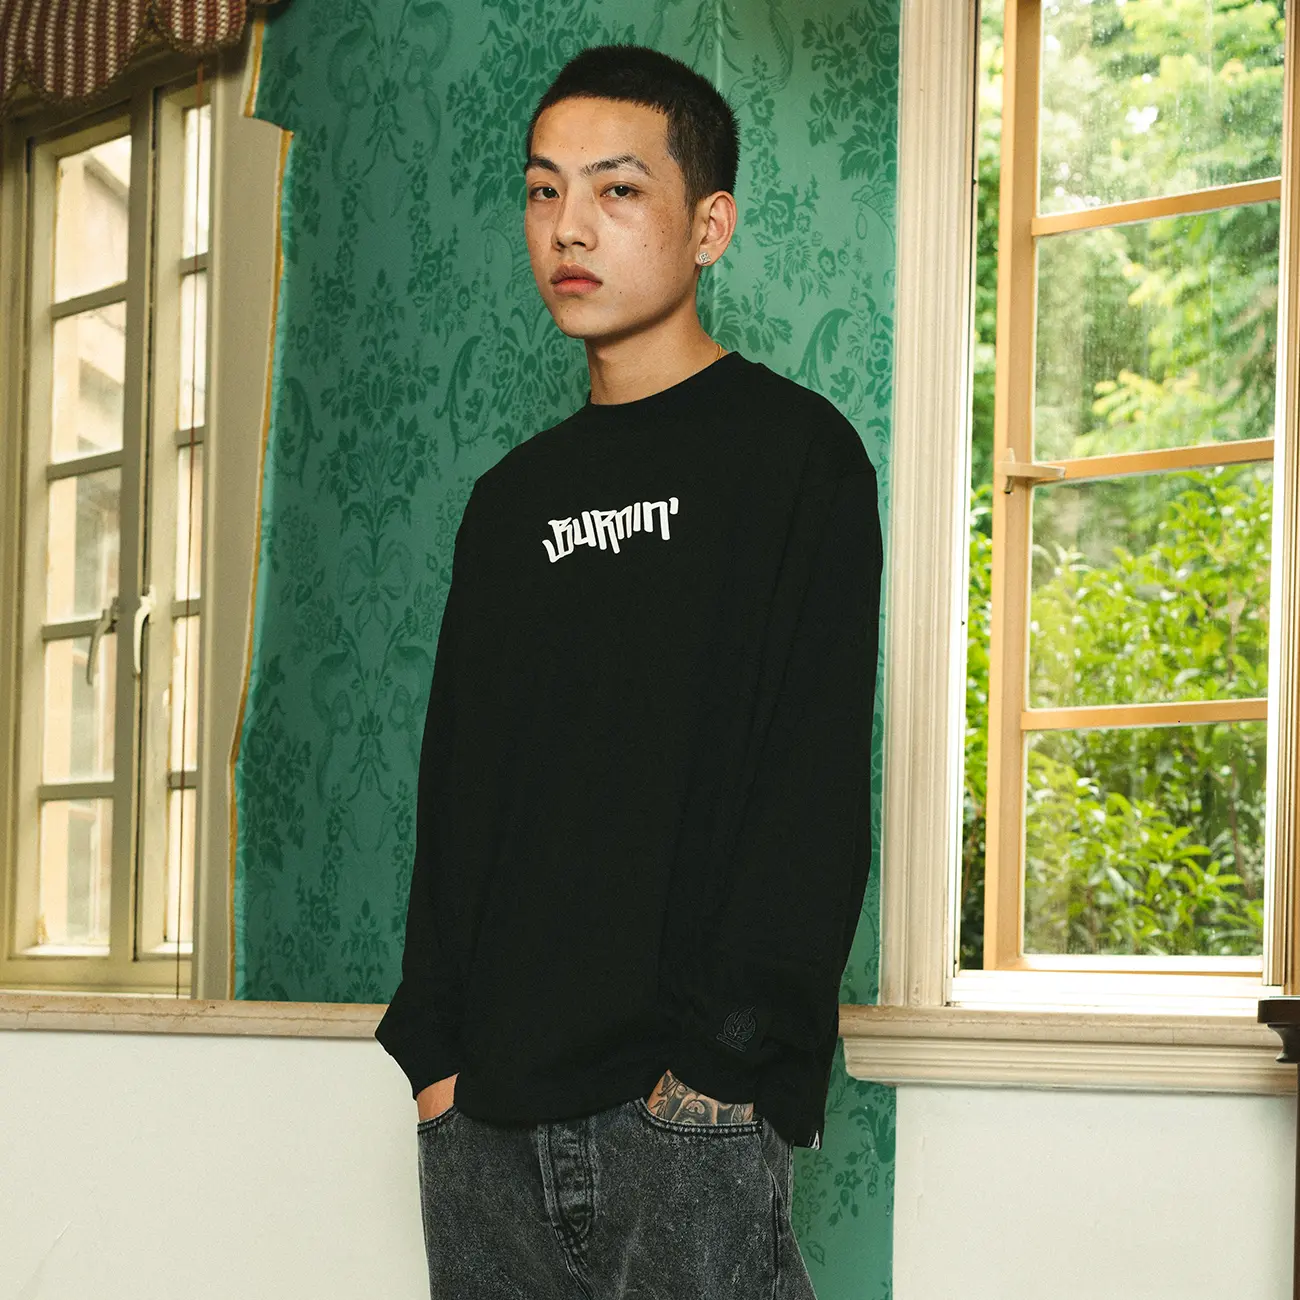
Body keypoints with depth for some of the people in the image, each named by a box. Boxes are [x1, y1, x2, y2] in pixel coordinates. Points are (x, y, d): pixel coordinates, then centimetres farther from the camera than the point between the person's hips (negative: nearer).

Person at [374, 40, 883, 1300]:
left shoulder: (795, 451, -1)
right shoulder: (515, 495, 17)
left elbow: (818, 789, -8)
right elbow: (455, 785, 17)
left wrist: (720, 1053, -16)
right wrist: (433, 1044, 6)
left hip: (691, 1105, -5)